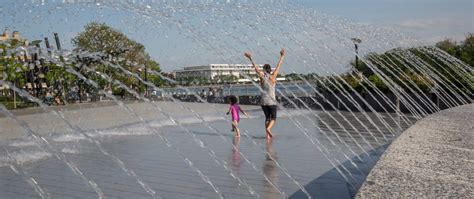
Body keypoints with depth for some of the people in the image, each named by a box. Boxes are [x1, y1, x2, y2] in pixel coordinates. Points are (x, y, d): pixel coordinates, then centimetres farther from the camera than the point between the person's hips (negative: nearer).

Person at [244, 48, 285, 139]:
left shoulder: (262, 77, -3)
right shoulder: (273, 77, -7)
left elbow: (255, 67, 3)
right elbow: (278, 66, 0)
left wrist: (250, 58, 11)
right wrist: (282, 56, 8)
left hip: (263, 101, 3)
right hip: (271, 101, -3)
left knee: (267, 117, 15)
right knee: (273, 118, 8)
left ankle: (267, 134, 8)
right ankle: (268, 128, -21)